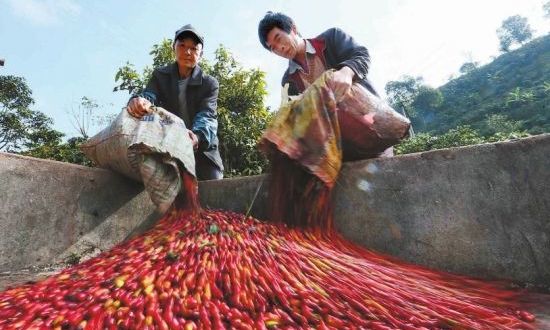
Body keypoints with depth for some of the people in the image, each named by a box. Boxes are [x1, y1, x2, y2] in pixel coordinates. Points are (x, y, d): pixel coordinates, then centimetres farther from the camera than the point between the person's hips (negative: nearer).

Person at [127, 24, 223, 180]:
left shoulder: (210, 84, -6)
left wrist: (197, 137, -44)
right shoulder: (160, 75, 3)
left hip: (202, 149, -1)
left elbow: (207, 115, -21)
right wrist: (139, 101, -42)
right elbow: (149, 94, -15)